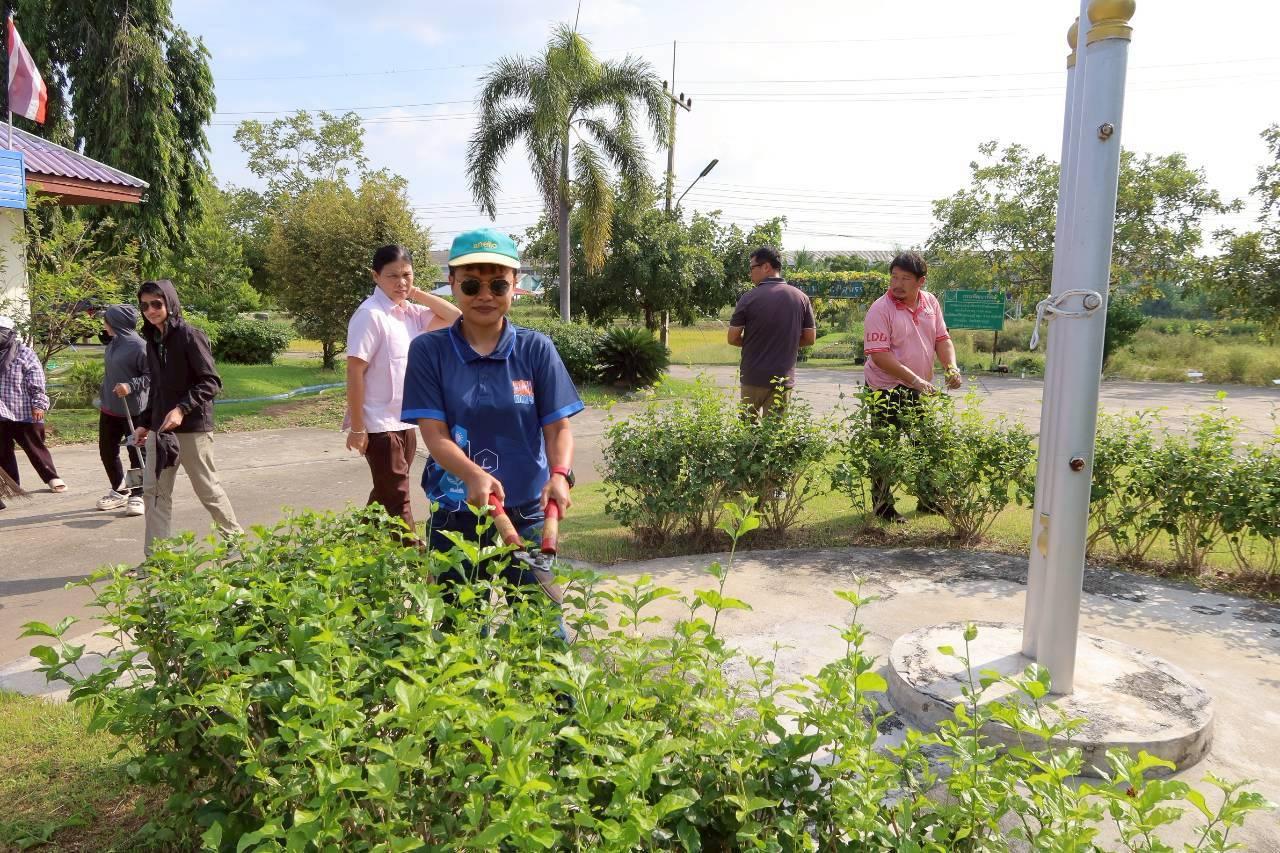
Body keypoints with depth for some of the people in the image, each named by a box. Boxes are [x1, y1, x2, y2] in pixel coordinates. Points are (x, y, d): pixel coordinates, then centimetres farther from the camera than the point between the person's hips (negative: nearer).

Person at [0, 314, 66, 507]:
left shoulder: (25, 353, -6)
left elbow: (37, 382, -9)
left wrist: (39, 404, -14)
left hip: (24, 412, -5)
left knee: (35, 447, 4)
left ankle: (51, 477, 17)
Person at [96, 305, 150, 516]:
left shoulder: (139, 346, -16)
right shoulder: (113, 342, 9)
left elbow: (152, 375, -16)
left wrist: (131, 385, -28)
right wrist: (103, 401, 23)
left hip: (134, 410, -9)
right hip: (109, 409, 9)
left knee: (136, 453, 2)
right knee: (107, 451, 14)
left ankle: (137, 496, 13)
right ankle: (118, 491, 29)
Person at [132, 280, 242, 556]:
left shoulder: (190, 336, -11)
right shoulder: (152, 339, 11)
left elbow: (211, 382, -15)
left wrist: (182, 409, -25)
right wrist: (147, 424, 19)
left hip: (193, 427, -7)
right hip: (160, 429, 7)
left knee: (207, 488, 5)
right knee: (154, 491, 4)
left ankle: (236, 538, 24)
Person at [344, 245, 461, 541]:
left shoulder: (411, 311, 7)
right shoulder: (370, 315, -15)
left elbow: (455, 317, 4)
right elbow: (355, 372, -17)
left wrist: (418, 294, -1)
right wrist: (357, 427, -18)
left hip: (405, 422, 8)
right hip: (379, 424, -8)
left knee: (386, 496, 18)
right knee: (397, 499, -1)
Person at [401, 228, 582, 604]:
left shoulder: (536, 349, -1)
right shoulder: (428, 351, -2)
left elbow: (558, 426, -3)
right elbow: (434, 433, -8)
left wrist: (560, 474, -24)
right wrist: (473, 475, -28)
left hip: (526, 516, 0)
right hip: (454, 520, 1)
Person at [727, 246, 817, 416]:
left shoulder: (749, 298, -9)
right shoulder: (801, 298, 0)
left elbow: (732, 339, -6)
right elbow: (810, 338, 4)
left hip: (753, 377, -2)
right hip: (784, 378, 2)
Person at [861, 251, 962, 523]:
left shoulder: (930, 302, 3)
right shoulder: (880, 309, -17)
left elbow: (942, 338, 10)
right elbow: (879, 355, -23)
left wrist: (951, 367, -9)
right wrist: (915, 380, -27)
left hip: (921, 388, 6)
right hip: (888, 390, -6)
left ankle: (928, 499, 32)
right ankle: (882, 505, 16)